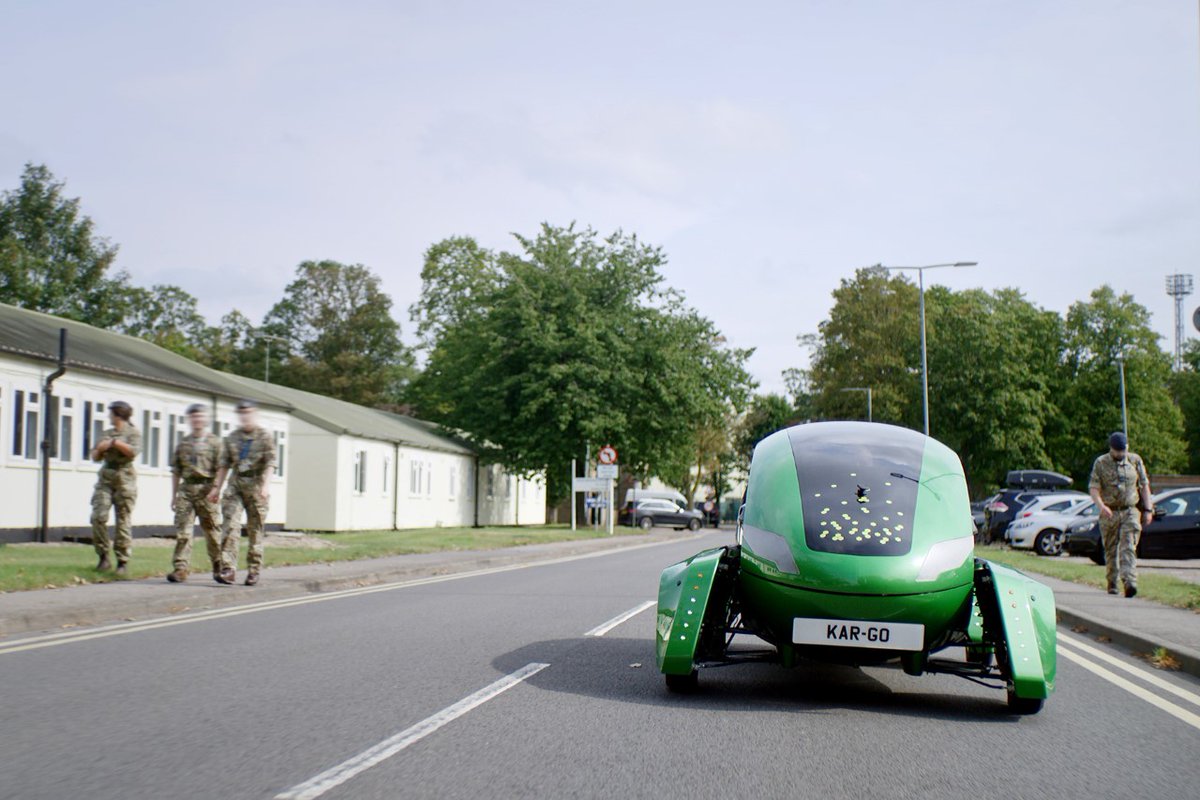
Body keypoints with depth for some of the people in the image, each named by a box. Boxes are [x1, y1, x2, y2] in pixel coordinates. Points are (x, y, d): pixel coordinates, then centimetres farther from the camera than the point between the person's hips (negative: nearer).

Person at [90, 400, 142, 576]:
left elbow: (134, 451, -14)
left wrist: (114, 442, -11)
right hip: (105, 478, 5)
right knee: (98, 517, -9)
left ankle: (123, 562, 0)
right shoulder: (106, 433, 20)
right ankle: (103, 557, 0)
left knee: (123, 522, -5)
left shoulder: (133, 432, 3)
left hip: (124, 478, -5)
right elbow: (95, 457, 22)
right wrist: (100, 448, 1)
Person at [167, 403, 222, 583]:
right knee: (182, 529, -4)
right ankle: (181, 568, -5)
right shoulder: (183, 443, 15)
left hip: (206, 489, -4)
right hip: (186, 489, 4)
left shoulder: (214, 442, 2)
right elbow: (176, 471, 18)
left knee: (212, 529, 3)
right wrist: (174, 495, 14)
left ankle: (218, 566, 17)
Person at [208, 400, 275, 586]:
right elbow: (225, 464, 17)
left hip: (255, 486, -3)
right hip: (235, 486, 3)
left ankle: (253, 571, 11)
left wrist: (266, 485, -21)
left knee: (255, 530, 3)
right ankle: (229, 569, -14)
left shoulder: (264, 437, 0)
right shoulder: (231, 438, 13)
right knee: (230, 526, -11)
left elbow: (270, 463, -8)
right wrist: (216, 487, 12)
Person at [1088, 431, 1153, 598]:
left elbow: (1144, 485, 11)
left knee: (1128, 548, -12)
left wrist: (1148, 509, 5)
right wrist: (1101, 506, -22)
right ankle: (1112, 583, 20)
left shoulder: (1135, 460, 7)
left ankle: (1130, 582, -21)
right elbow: (1094, 488, -5)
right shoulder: (1101, 463, 1)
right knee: (1111, 550, 7)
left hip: (1131, 511, 0)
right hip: (1109, 513, 0)